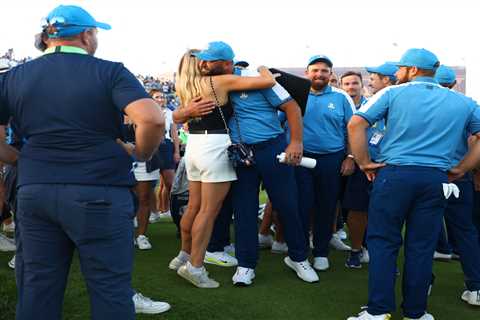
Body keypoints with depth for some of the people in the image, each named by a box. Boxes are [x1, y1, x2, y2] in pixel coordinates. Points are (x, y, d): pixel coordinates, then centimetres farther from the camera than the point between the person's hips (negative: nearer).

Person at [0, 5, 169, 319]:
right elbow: (152, 119, -20)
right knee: (110, 289, 7)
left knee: (36, 290, 15)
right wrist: (142, 154, -3)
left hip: (33, 192, 5)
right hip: (100, 193, -4)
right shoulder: (110, 72, -5)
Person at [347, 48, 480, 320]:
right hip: (436, 179, 3)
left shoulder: (393, 93, 1)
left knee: (383, 242, 6)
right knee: (421, 246, 10)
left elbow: (355, 124, -8)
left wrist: (365, 163, -1)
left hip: (393, 174, -2)